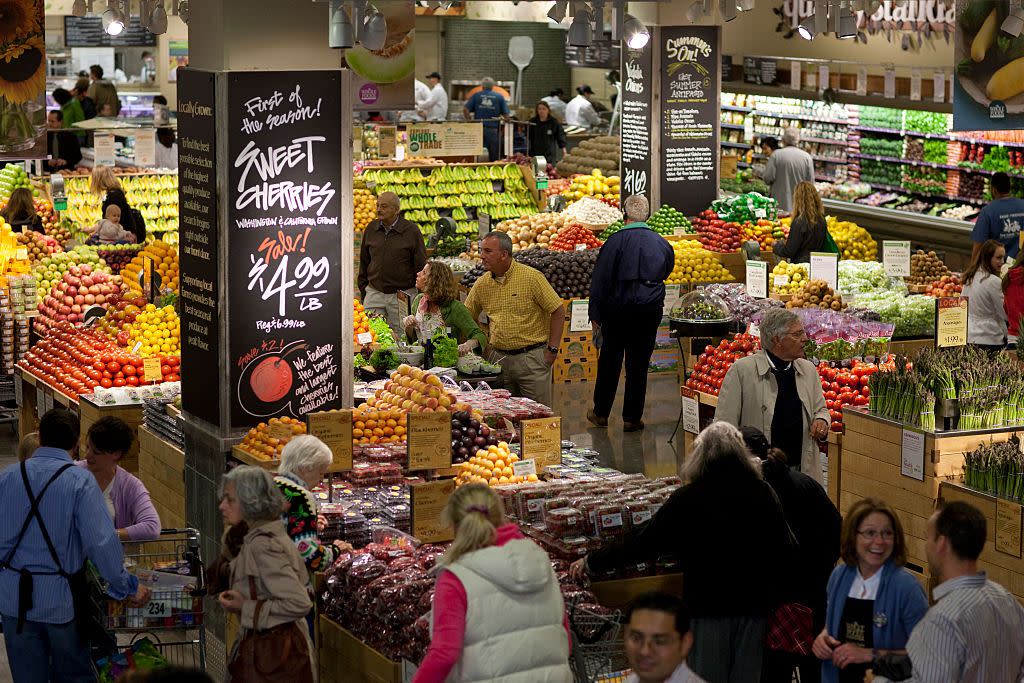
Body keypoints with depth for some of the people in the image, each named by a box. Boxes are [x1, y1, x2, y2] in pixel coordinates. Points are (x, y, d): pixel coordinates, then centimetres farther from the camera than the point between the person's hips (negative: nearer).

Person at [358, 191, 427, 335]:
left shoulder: (411, 230, -4)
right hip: (374, 293, 3)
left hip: (403, 295, -3)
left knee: (400, 336, 2)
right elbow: (364, 262, 16)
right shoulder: (371, 229, 7)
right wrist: (363, 291, 13)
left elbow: (421, 266, -1)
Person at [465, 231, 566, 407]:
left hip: (531, 357, -4)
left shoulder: (531, 277, -9)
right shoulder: (482, 284, 4)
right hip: (498, 358, 5)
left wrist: (552, 350, -9)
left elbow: (558, 311, -6)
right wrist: (484, 345, 5)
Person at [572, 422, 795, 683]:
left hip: (708, 605, -3)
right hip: (755, 604, 3)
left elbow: (643, 543, -4)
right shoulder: (762, 493, -2)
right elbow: (785, 553, 2)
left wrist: (592, 563, 7)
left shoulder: (688, 499, -9)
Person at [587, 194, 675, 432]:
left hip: (619, 309, -2)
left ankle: (601, 413, 21)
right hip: (651, 310, 2)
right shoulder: (662, 243, 1)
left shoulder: (616, 241, -10)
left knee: (610, 361, 11)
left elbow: (600, 280, -9)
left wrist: (596, 315, -3)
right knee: (639, 364, 8)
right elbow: (667, 272, 18)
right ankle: (632, 418, 11)